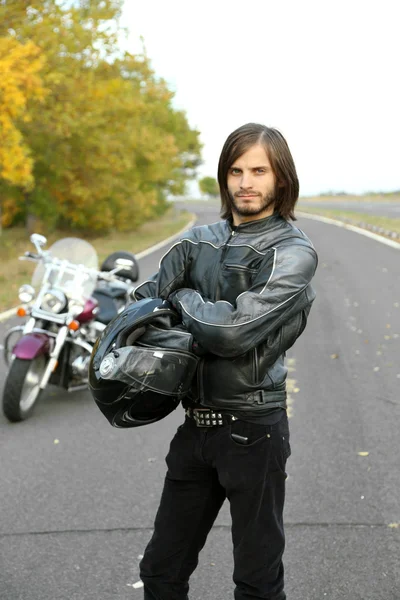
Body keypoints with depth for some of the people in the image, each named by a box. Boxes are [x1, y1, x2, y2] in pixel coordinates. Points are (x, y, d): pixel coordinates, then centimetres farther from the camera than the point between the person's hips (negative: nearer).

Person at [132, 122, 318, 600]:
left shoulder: (293, 252, -12)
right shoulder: (200, 241, 7)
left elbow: (233, 330, -22)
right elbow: (141, 303, 7)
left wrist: (184, 299, -5)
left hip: (252, 429, -5)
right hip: (195, 425, 6)